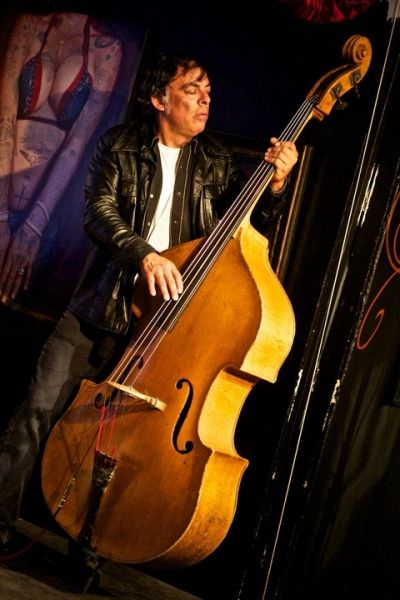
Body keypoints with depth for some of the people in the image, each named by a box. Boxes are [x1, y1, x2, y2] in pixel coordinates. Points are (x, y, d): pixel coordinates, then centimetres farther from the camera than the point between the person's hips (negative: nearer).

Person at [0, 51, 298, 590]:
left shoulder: (217, 162, 7)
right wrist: (143, 251, -25)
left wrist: (276, 184, -15)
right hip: (101, 307, 0)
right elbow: (98, 211, -9)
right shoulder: (121, 146, 2)